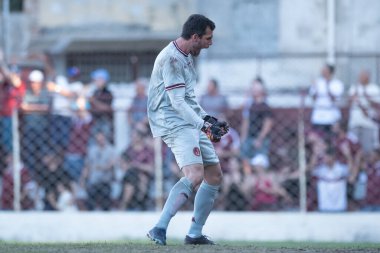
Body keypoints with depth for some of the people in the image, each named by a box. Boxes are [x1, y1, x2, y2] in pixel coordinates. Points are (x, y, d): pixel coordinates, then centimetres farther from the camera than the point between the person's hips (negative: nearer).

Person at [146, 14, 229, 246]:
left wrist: (208, 119, 18)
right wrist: (204, 126, -25)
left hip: (191, 122, 10)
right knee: (195, 175, -25)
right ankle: (160, 229, -29)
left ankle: (195, 234, 17)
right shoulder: (172, 59, -17)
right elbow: (177, 102, -22)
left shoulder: (187, 56, 16)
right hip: (174, 123, -10)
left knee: (215, 175, 12)